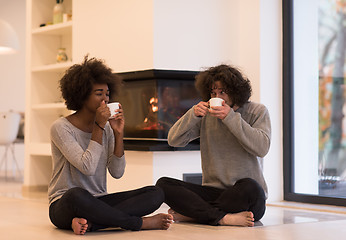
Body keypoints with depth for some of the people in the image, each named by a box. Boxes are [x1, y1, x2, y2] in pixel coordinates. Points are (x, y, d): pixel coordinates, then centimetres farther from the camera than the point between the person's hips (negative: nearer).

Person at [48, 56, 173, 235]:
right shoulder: (61, 128, -8)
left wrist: (118, 134, -9)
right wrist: (98, 127, -17)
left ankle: (89, 223, -28)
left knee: (155, 194, -13)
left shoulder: (106, 127, 9)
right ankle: (140, 223, -23)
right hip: (63, 205, -6)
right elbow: (87, 168, -20)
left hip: (98, 202, 6)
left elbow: (117, 173, 0)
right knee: (76, 195, -42)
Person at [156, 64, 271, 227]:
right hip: (213, 192, 3)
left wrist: (231, 118, -19)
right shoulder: (205, 115, 10)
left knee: (248, 186, -39)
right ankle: (223, 218, -32)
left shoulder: (257, 111, 3)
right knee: (163, 184, -18)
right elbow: (173, 140, 3)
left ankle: (188, 213, -22)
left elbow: (262, 148, -14)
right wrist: (193, 115, -13)